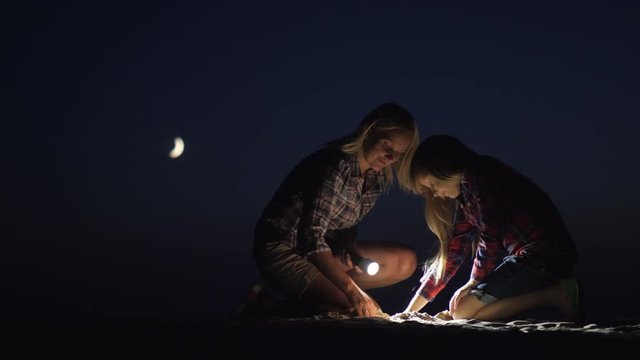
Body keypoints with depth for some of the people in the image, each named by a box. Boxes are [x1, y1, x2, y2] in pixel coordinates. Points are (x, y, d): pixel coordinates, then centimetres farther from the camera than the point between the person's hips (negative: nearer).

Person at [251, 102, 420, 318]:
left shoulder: (378, 178, 3)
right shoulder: (337, 165, -23)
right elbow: (312, 235, -26)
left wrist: (350, 250, -11)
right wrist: (351, 289, -28)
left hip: (324, 249, 9)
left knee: (407, 261, 1)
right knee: (359, 311, -26)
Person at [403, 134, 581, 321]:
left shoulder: (480, 177, -10)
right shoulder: (466, 195, 18)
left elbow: (490, 239, -18)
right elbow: (454, 250, 17)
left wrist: (473, 283, -3)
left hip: (544, 255, -10)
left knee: (463, 311, -13)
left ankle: (554, 296, -10)